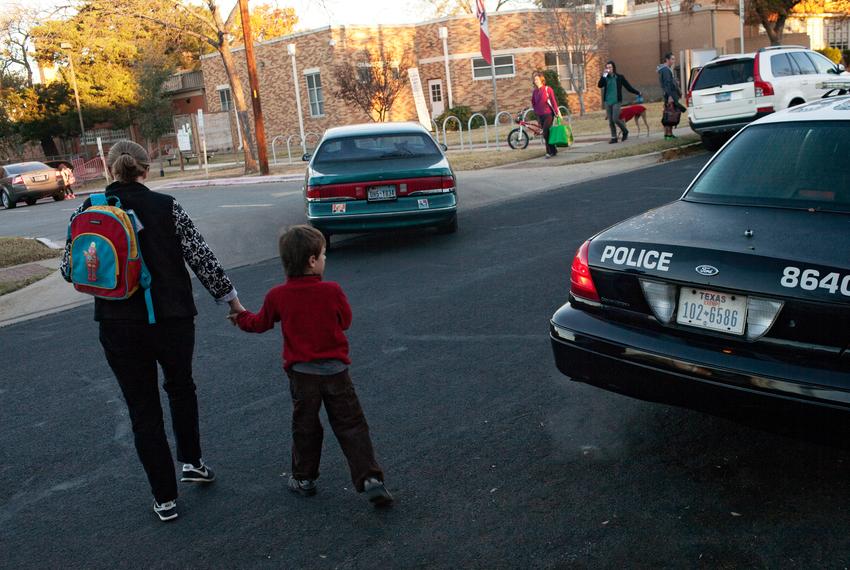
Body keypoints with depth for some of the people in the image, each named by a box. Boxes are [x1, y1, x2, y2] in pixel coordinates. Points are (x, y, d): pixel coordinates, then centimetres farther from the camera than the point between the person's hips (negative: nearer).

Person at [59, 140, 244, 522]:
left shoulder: (87, 210, -3)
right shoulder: (166, 207, -8)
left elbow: (70, 270, 2)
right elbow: (202, 259, -9)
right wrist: (232, 300, 1)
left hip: (118, 326, 1)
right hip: (172, 318, 0)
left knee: (143, 410, 12)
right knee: (180, 386, 28)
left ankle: (165, 499, 18)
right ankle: (191, 461, 27)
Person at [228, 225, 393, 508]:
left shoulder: (277, 296, -6)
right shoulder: (332, 291, -11)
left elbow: (260, 323, 10)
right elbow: (345, 320, 4)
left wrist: (240, 317, 31)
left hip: (301, 373, 1)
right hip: (336, 370, -1)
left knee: (305, 427, 17)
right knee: (351, 426, 4)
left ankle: (303, 479, 28)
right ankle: (371, 479, 0)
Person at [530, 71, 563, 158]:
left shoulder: (548, 89, -6)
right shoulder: (535, 91, 8)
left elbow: (553, 101, -6)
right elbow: (533, 103, 20)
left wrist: (557, 113, -8)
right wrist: (536, 112, 13)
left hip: (548, 114, -5)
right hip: (540, 116, 5)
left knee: (546, 134, -15)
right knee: (546, 134, 7)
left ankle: (550, 151, -7)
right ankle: (554, 150, 19)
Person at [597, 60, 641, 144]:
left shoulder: (620, 77, 2)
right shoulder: (605, 78, 9)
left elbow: (628, 86, 7)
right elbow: (599, 85, -7)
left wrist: (637, 92, 8)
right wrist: (604, 75, -15)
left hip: (616, 102, -4)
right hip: (607, 102, 4)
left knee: (615, 119, -14)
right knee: (610, 121, 4)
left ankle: (625, 131, 10)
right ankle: (614, 138, 12)